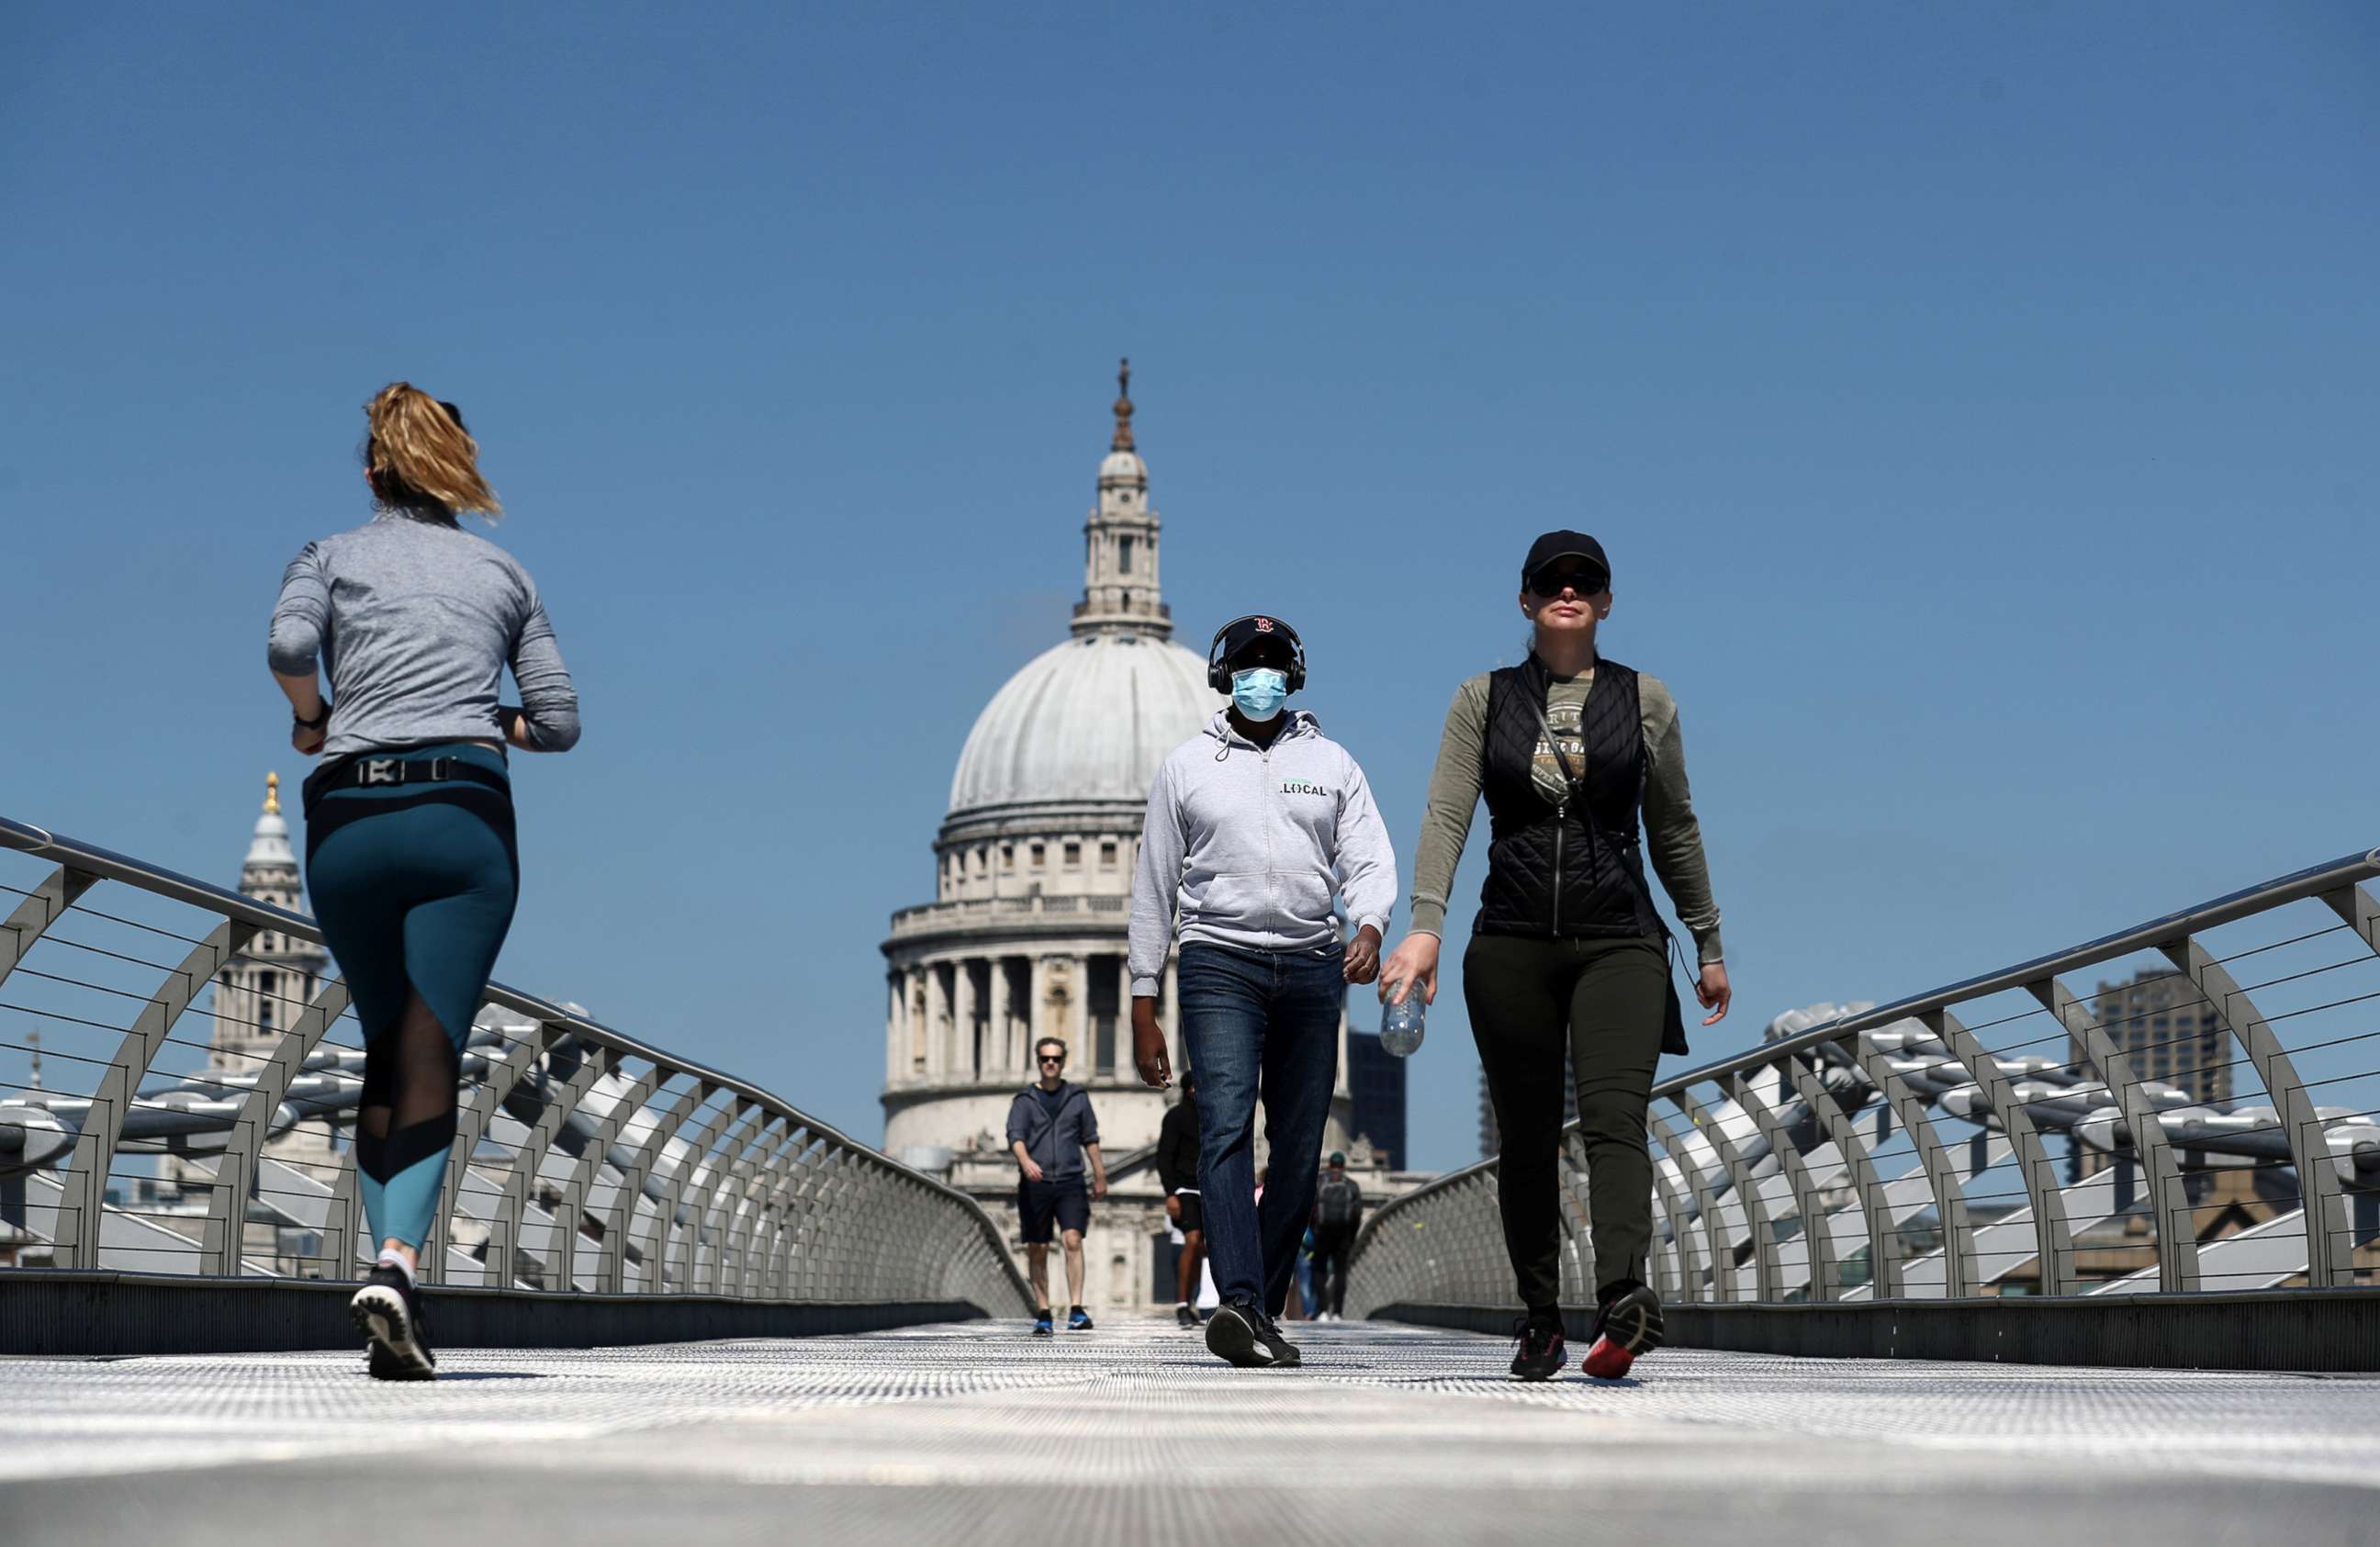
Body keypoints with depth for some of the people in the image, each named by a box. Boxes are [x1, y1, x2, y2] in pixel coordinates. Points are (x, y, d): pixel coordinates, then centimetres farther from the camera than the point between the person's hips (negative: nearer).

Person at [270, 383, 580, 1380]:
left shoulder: (334, 557, 14)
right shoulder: (504, 572, 19)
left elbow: (289, 640, -8)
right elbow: (558, 722, 17)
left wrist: (310, 718, 9)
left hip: (349, 820, 1)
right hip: (463, 814, -1)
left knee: (384, 1054, 15)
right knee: (430, 1058, -9)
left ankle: (393, 1263, 9)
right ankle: (398, 1261, -30)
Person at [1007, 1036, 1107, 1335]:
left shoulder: (1077, 1096, 12)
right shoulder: (1025, 1100, 7)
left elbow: (1090, 1139, 17)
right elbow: (1015, 1136, -7)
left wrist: (1100, 1176, 16)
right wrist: (1025, 1161, -27)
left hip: (1070, 1181, 0)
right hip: (1034, 1185, 0)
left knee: (1073, 1239, -17)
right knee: (1037, 1251, 4)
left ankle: (1076, 1310, -21)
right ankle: (1042, 1314, 13)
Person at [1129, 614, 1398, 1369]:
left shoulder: (1331, 764, 13)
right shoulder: (1187, 766, 10)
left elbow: (1369, 859, 4)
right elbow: (1154, 889, 10)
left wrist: (1369, 928, -20)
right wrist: (1143, 1007, 6)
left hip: (1312, 967, 2)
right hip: (1219, 965, -2)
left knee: (1299, 1150, 3)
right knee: (1226, 1128, -20)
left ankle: (1264, 1312, 13)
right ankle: (1240, 1306, -32)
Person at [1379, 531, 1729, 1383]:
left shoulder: (1644, 699, 9)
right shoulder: (1484, 700, 8)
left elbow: (1673, 830, 16)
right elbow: (1446, 815, -3)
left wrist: (1708, 942, 19)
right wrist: (1425, 924, -17)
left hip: (1619, 940, -1)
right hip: (1511, 945, 1)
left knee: (1614, 1116, -19)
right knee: (1527, 1139, 4)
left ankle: (1624, 1299, -36)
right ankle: (1540, 1320, 13)